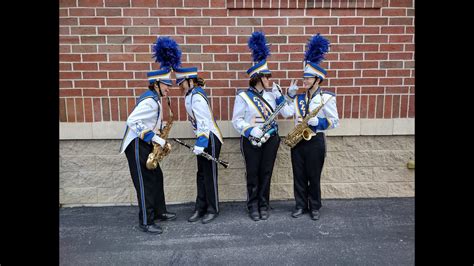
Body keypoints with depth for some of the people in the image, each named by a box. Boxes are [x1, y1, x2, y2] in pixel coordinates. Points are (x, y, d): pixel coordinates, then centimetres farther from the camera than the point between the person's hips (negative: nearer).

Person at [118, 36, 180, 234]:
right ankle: (146, 222, 11)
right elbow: (132, 121, -29)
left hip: (145, 145, 10)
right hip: (137, 146, -10)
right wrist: (156, 138, -26)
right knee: (145, 182, -2)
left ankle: (159, 212, 31)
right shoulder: (150, 101, -21)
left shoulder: (155, 98, 10)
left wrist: (160, 139, 6)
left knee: (156, 177, 16)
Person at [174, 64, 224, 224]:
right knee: (201, 174, 14)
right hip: (203, 139, 10)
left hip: (210, 140, -9)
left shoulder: (196, 97, -19)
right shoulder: (192, 95, 10)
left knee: (209, 175, 2)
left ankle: (213, 210, 18)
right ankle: (200, 208, 25)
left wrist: (200, 143, -28)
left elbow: (204, 122, -25)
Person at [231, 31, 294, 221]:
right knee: (252, 174, 7)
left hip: (270, 139, 4)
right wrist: (251, 130, -22)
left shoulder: (271, 94, 5)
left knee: (266, 173, 11)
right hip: (251, 141, -3)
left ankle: (264, 205, 26)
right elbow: (236, 120, -8)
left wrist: (279, 95, -5)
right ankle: (253, 206, 24)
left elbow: (287, 113, 2)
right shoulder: (243, 96, -8)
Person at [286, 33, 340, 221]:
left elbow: (334, 122, -8)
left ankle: (315, 207, 26)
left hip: (315, 142, -4)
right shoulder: (300, 97, 8)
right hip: (298, 140, 5)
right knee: (298, 176, 11)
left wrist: (317, 122, -22)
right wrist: (290, 95, 2)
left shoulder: (327, 98, -7)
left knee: (314, 177, 8)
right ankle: (300, 205, 27)